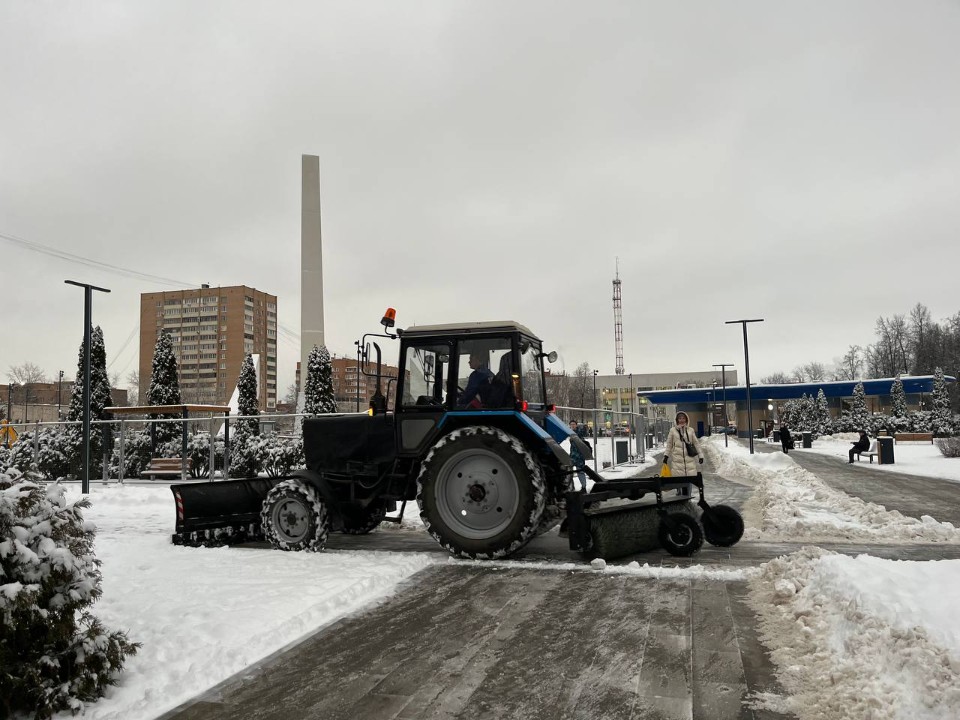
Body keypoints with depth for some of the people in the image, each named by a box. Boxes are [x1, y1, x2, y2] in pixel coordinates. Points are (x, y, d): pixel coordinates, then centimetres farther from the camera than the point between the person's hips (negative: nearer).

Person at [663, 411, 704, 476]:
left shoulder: (690, 430, 8)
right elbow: (669, 444, 10)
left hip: (689, 458, 1)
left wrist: (700, 455, 12)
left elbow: (696, 443, 13)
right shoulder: (673, 430, 5)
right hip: (677, 459, -1)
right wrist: (666, 455, 5)